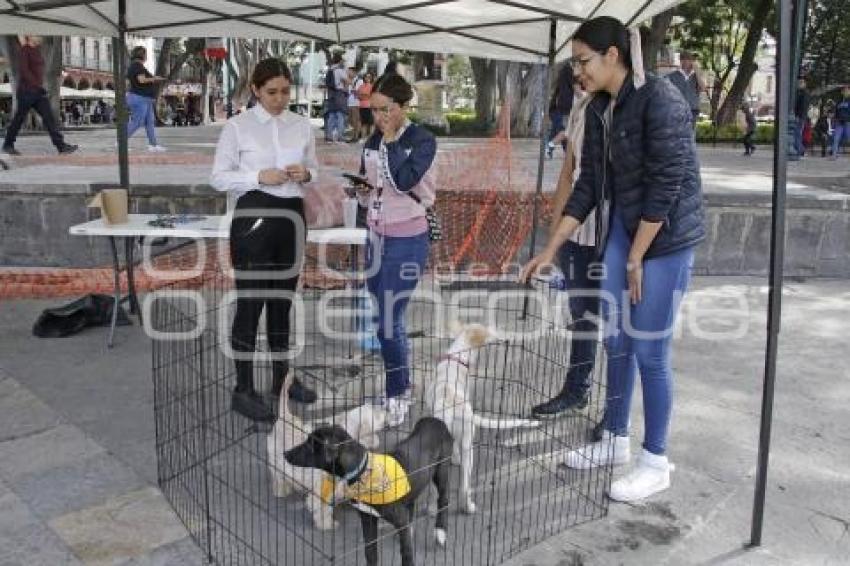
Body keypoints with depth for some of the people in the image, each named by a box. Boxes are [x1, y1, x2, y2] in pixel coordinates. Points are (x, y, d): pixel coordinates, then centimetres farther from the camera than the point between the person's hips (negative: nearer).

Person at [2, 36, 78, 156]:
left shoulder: (36, 50, 15)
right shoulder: (23, 50, -9)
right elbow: (23, 70, -19)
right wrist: (37, 85, -23)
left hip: (38, 91, 7)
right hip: (26, 90, -7)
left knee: (49, 117, -4)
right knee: (19, 118, 3)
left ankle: (61, 146, -10)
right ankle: (7, 145, 17)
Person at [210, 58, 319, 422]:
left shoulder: (302, 125, 8)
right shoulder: (237, 126, -5)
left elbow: (314, 169, 15)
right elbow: (218, 178, -4)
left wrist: (305, 174, -8)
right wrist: (259, 177, -18)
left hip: (292, 217, 5)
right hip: (254, 217, -5)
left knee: (282, 300, 14)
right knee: (250, 302, -1)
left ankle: (281, 378, 28)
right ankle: (243, 390, 10)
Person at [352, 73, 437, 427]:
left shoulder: (423, 141, -11)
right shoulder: (373, 141, 6)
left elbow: (405, 181, -27)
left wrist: (391, 141, -17)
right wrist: (360, 190, -7)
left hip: (407, 242, -6)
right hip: (376, 237, 6)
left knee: (389, 321, -6)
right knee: (386, 319, 13)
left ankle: (398, 395, 13)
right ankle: (400, 385, 29)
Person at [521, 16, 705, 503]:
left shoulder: (661, 100, -18)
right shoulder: (599, 110, 6)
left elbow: (665, 185, -19)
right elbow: (589, 184, 9)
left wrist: (636, 259, -15)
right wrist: (550, 251, 7)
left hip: (666, 236, -7)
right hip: (621, 229, 8)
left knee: (650, 351, -2)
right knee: (616, 341, 13)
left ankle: (656, 463, 14)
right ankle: (616, 440, 30)